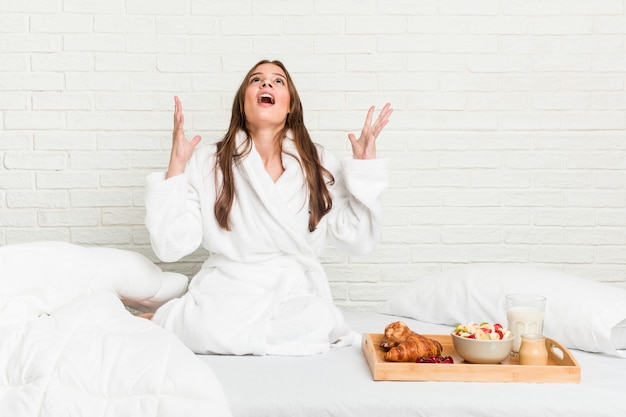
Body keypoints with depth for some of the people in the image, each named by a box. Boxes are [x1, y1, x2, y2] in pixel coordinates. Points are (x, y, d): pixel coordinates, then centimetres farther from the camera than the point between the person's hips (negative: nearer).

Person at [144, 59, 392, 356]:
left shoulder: (319, 164, 4)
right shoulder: (205, 163, 0)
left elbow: (358, 240, 2)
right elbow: (170, 246, -6)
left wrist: (365, 166, -4)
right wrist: (176, 165, -11)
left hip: (297, 293, 2)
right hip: (227, 290, -2)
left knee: (319, 321, -30)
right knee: (212, 330, -33)